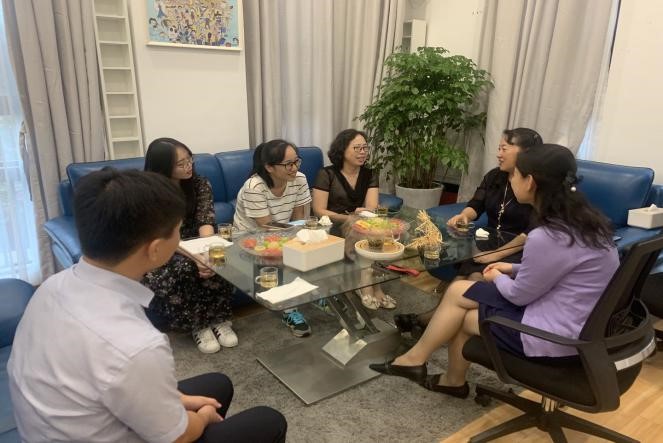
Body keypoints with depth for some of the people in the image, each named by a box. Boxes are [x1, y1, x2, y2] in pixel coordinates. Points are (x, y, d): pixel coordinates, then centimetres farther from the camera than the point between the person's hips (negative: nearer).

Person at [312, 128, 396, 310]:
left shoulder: (370, 175, 6)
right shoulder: (327, 174, -6)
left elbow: (372, 208, -8)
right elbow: (319, 211, -12)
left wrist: (362, 213, -32)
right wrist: (349, 218, -24)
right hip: (332, 227, -3)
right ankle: (372, 285, -17)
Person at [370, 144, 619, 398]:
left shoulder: (547, 237, -29)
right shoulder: (581, 218, 0)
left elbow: (520, 295, -16)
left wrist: (498, 278, 4)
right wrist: (514, 270, 11)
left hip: (556, 333, -8)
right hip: (562, 311, 9)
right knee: (458, 290, 7)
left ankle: (416, 358, 26)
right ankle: (453, 380, 23)